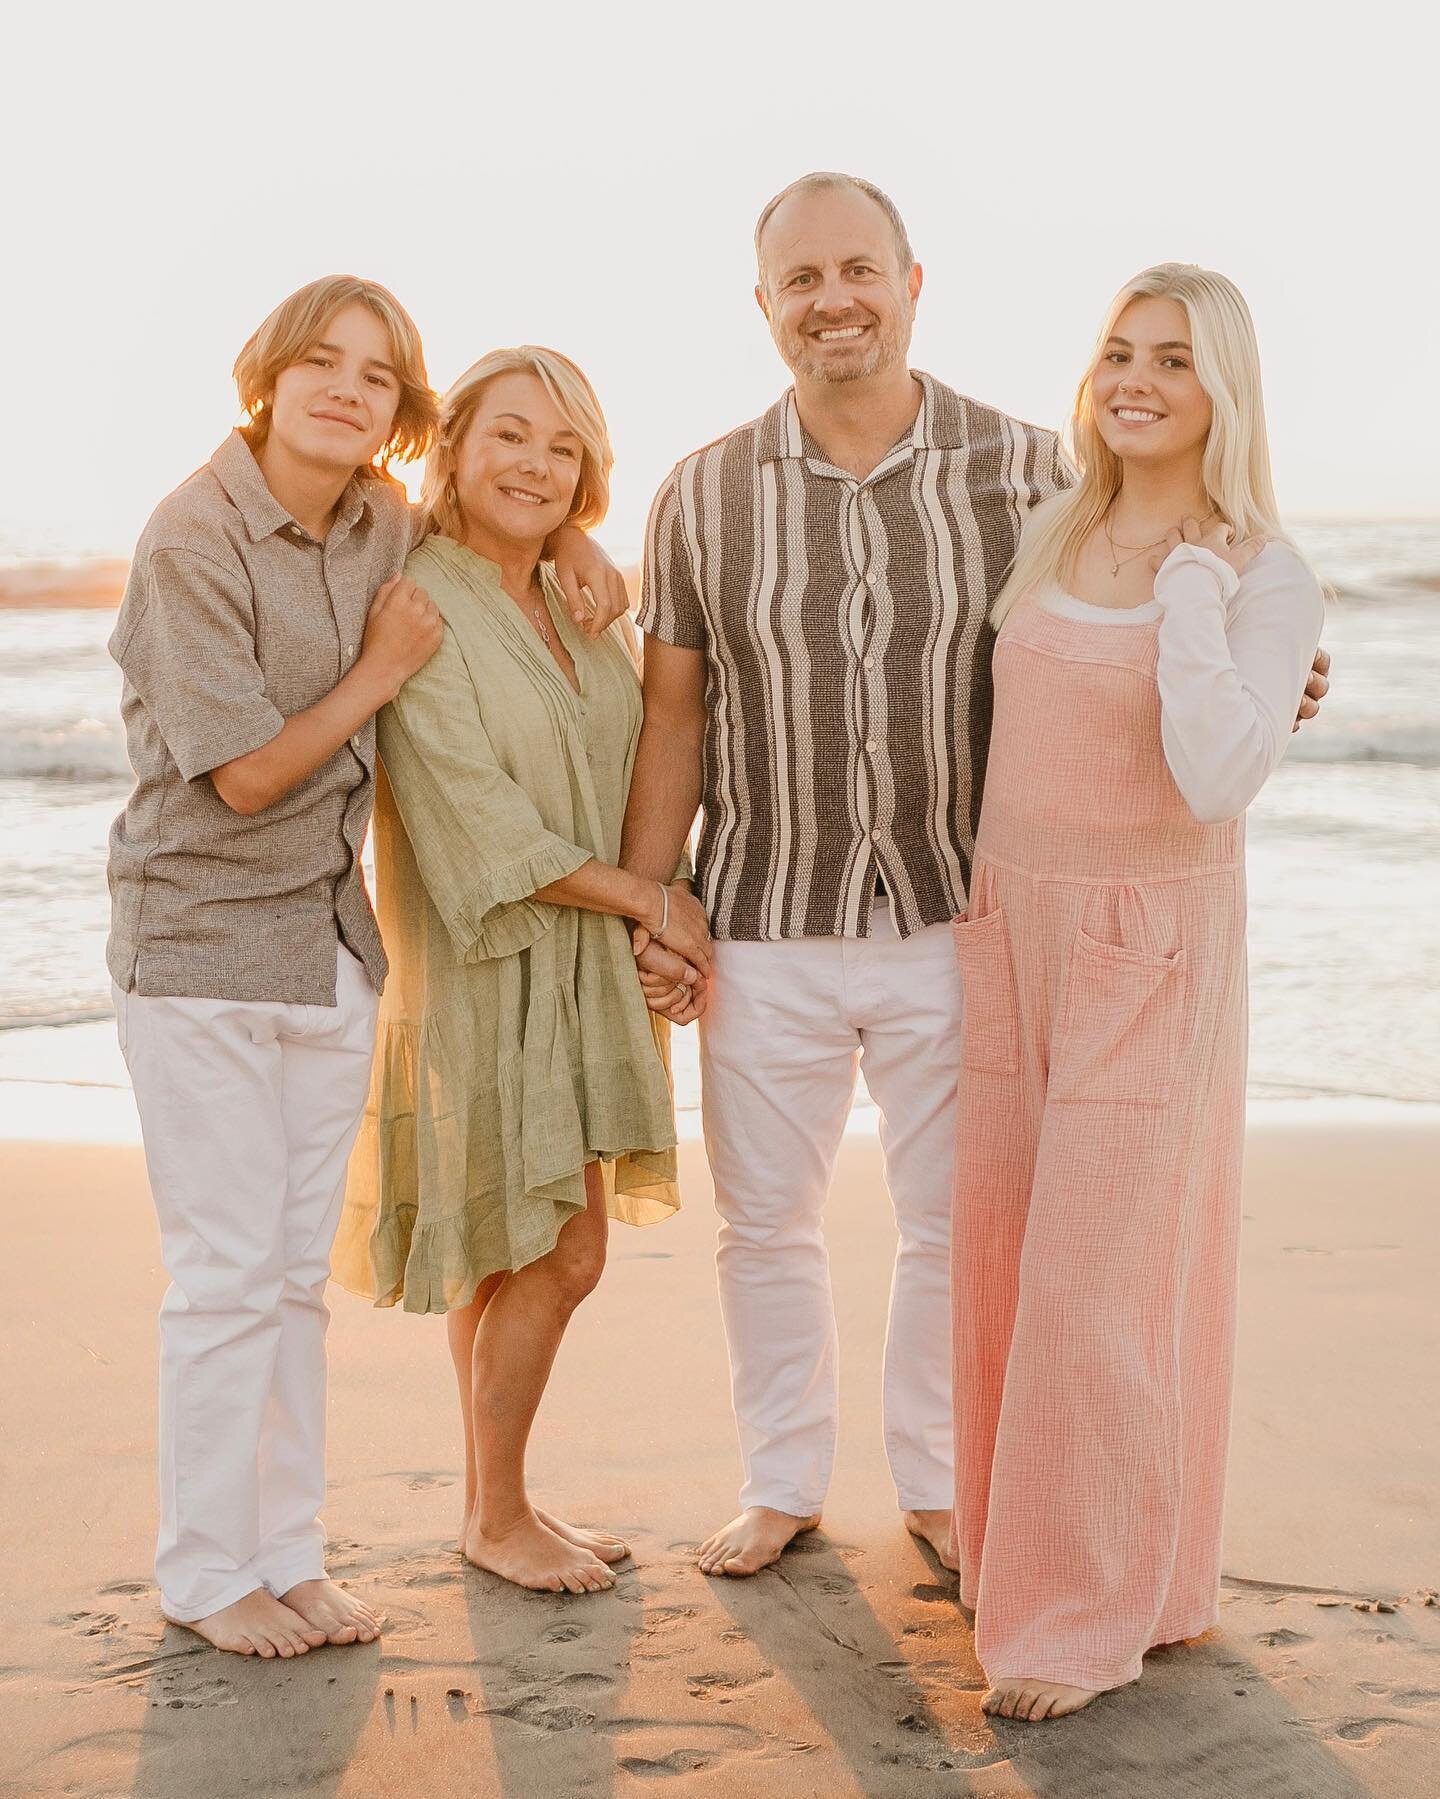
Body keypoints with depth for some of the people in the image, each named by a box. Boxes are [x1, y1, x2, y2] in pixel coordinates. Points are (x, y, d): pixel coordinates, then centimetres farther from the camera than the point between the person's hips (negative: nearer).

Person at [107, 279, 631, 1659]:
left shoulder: (386, 525, 3)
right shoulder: (193, 539, -15)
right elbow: (243, 774, -16)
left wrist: (574, 546, 7)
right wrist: (381, 671, -10)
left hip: (332, 941, 6)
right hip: (203, 940, -6)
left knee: (298, 1270, 11)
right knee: (227, 1271, -1)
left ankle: (286, 1553, 23)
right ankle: (204, 1572, 15)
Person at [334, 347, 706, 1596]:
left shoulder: (576, 605, 9)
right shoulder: (420, 607, -15)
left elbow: (621, 772, 16)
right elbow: (487, 831, -19)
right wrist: (652, 902, -12)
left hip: (578, 967, 7)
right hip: (484, 969, -7)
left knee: (517, 1255, 13)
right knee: (559, 1255, -2)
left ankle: (498, 1500, 25)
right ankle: (496, 1517, 16)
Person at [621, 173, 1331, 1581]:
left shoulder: (1025, 469, -4)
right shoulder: (704, 496, -2)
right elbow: (673, 719, 3)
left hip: (959, 922, -1)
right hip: (767, 926, 1)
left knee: (957, 1226, 11)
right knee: (764, 1219, 13)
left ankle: (936, 1484, 33)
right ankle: (782, 1485, 33)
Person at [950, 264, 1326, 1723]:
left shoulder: (1265, 580, -9)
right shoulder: (1047, 538, 7)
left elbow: (1215, 780, -24)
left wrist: (1192, 589, -20)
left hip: (1150, 949, -5)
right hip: (1008, 927, 6)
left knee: (1098, 1279, -2)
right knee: (1004, 1261, 12)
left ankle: (1091, 1613, 12)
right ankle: (1019, 1548, 30)